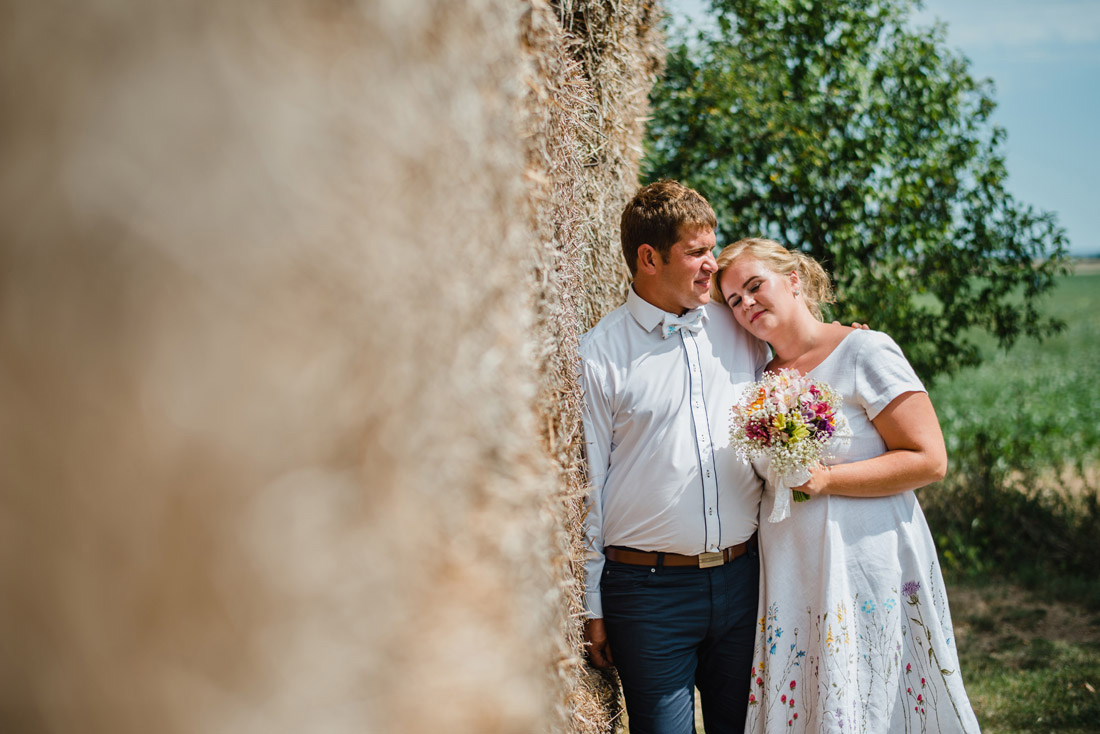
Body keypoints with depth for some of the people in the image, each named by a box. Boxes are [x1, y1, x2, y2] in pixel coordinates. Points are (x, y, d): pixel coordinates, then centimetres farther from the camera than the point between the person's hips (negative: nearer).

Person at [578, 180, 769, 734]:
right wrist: (593, 606, -2)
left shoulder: (740, 330, 8)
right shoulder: (600, 352, -4)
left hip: (742, 578, 4)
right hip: (649, 585, -4)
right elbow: (587, 483, -2)